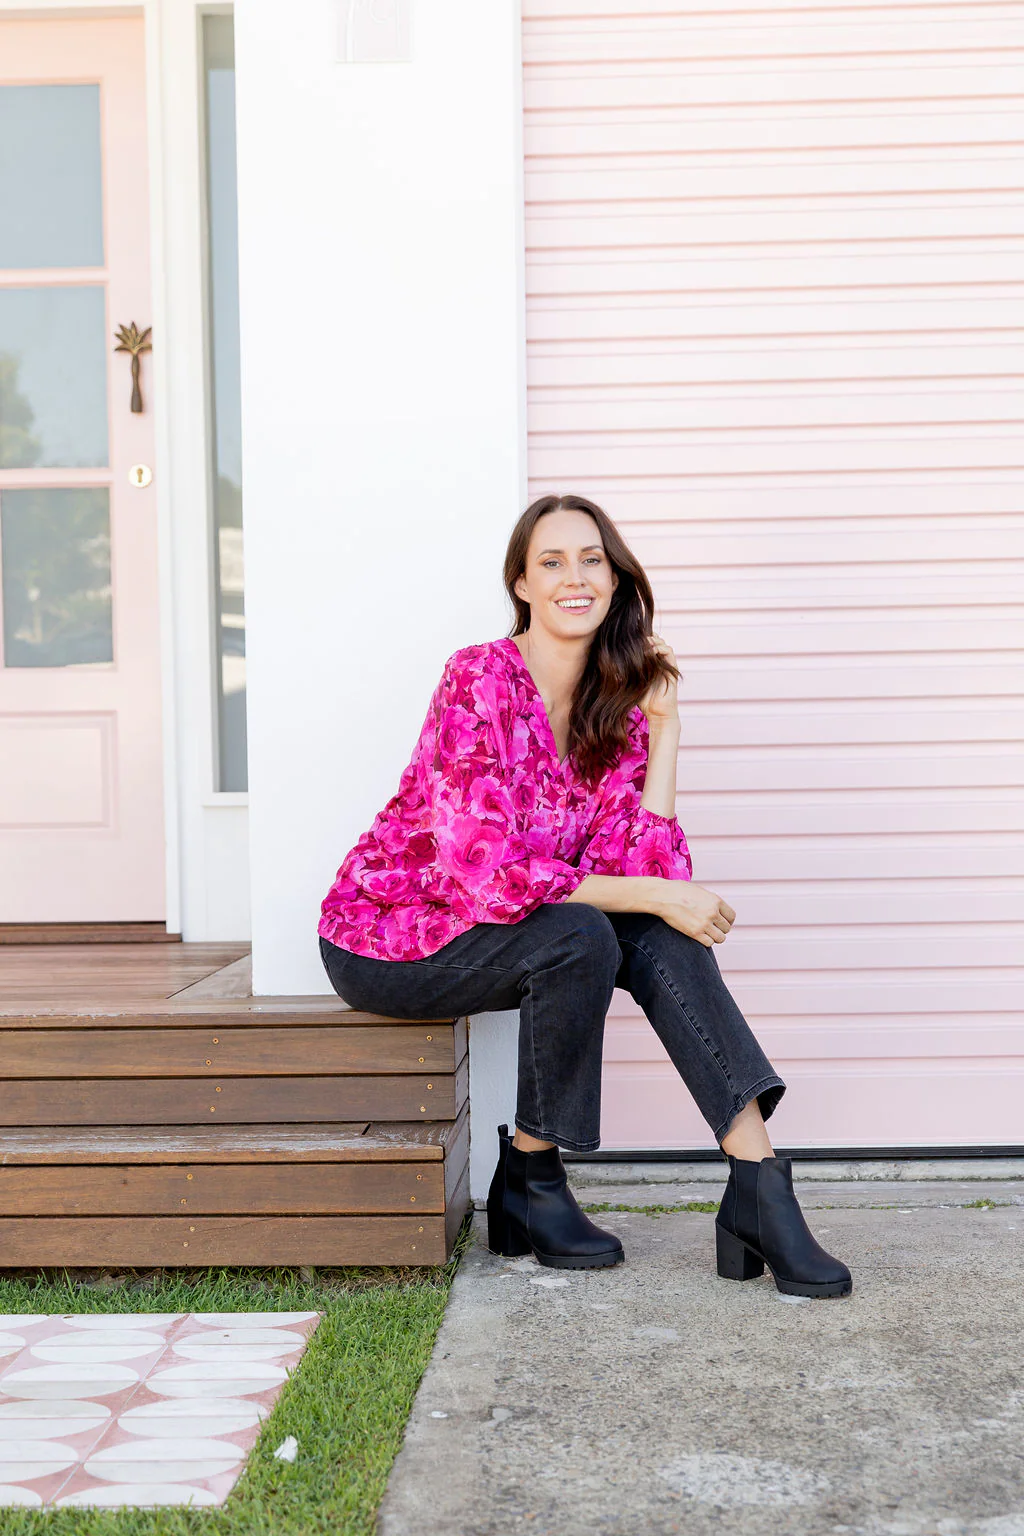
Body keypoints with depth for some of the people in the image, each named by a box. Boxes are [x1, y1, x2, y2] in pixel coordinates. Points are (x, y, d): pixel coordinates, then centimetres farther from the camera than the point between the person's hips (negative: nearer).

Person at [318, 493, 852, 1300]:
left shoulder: (617, 709, 0)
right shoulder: (479, 680, -21)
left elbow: (633, 868, -12)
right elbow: (489, 875, -28)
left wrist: (664, 727, -12)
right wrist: (655, 895, -25)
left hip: (490, 929, 6)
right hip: (385, 938, -6)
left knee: (659, 941, -16)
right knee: (579, 939, -28)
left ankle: (757, 1185, -19)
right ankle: (528, 1184, -9)